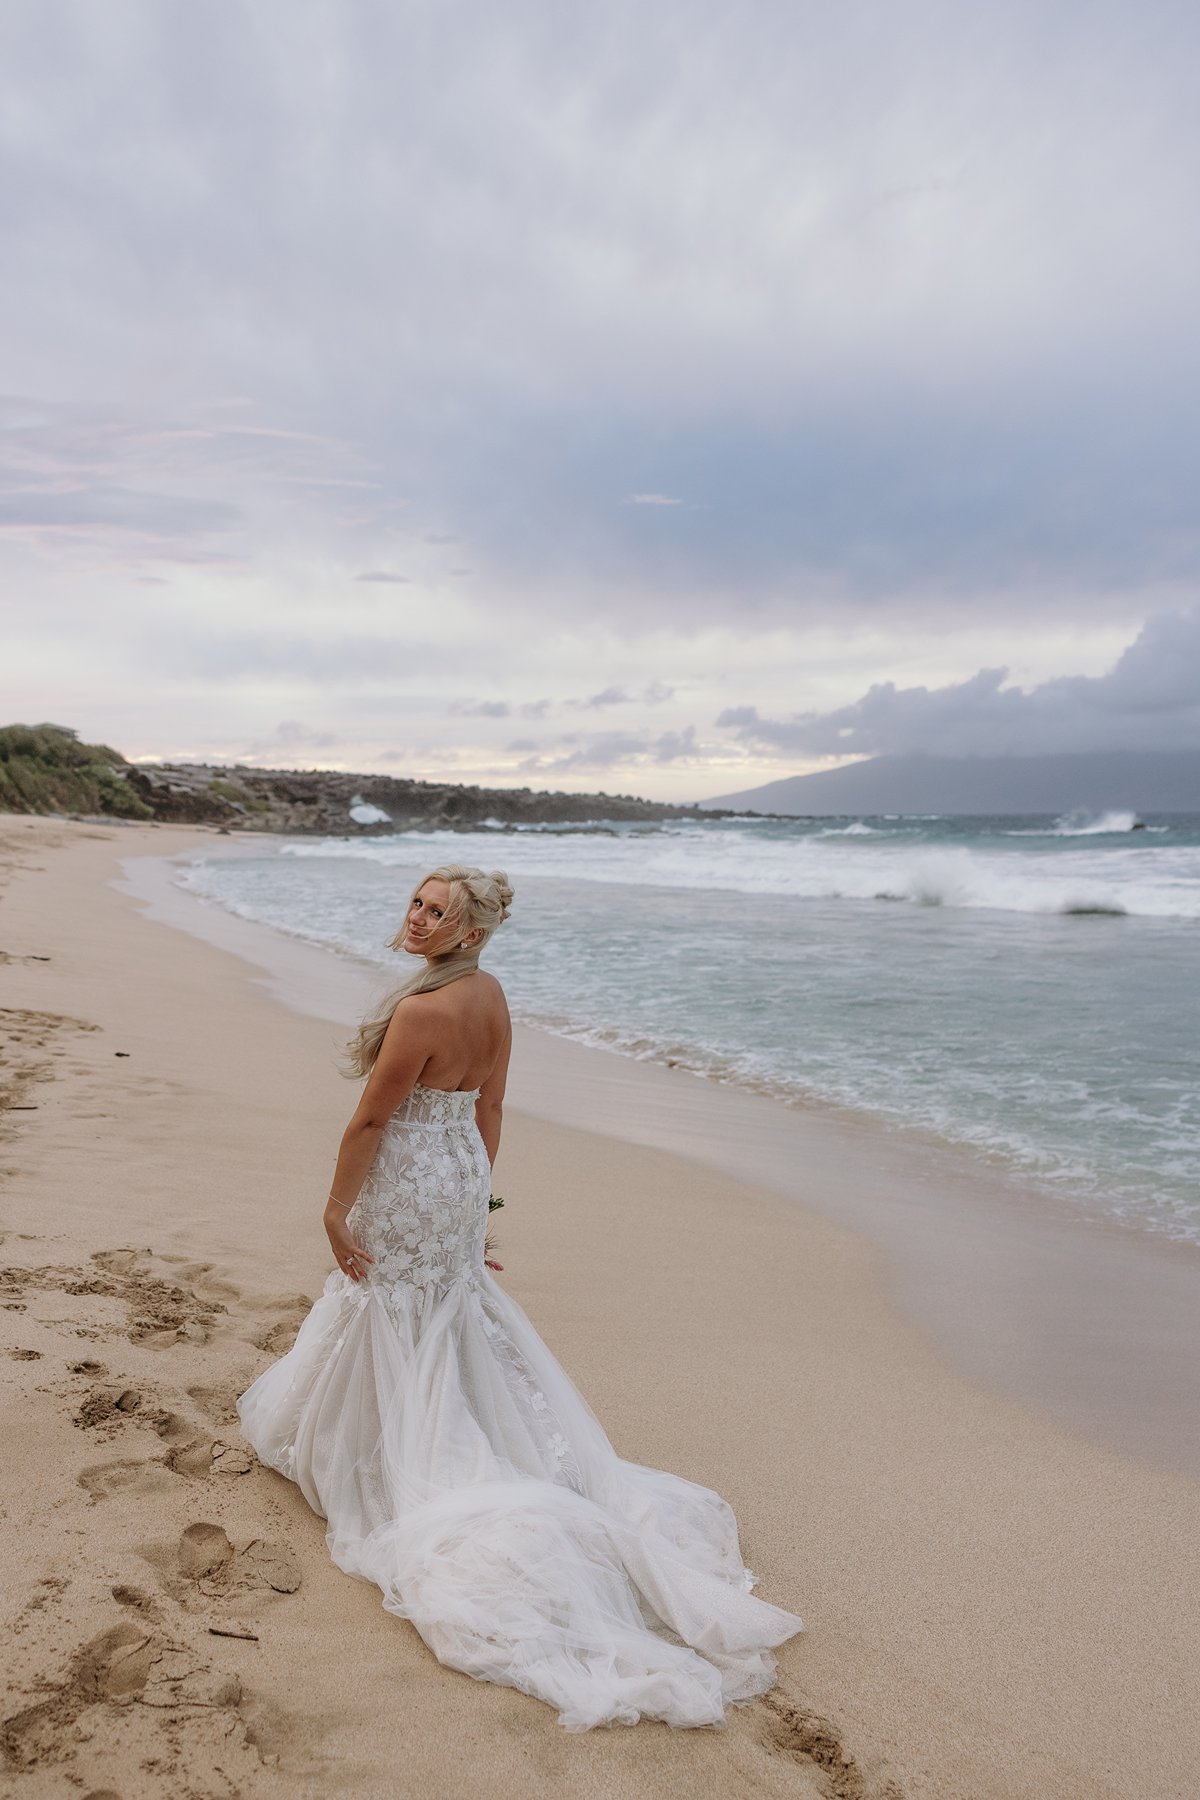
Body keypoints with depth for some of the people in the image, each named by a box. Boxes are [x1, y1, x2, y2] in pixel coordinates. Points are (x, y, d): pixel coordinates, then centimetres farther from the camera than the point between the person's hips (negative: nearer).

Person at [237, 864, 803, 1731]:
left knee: (397, 1328, 9)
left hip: (407, 1191, -9)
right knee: (457, 1315, 23)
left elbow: (371, 1120, -21)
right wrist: (476, 1194, 17)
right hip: (462, 1175, 9)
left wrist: (335, 1206, -11)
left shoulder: (421, 1010, -27)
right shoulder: (491, 994, -1)